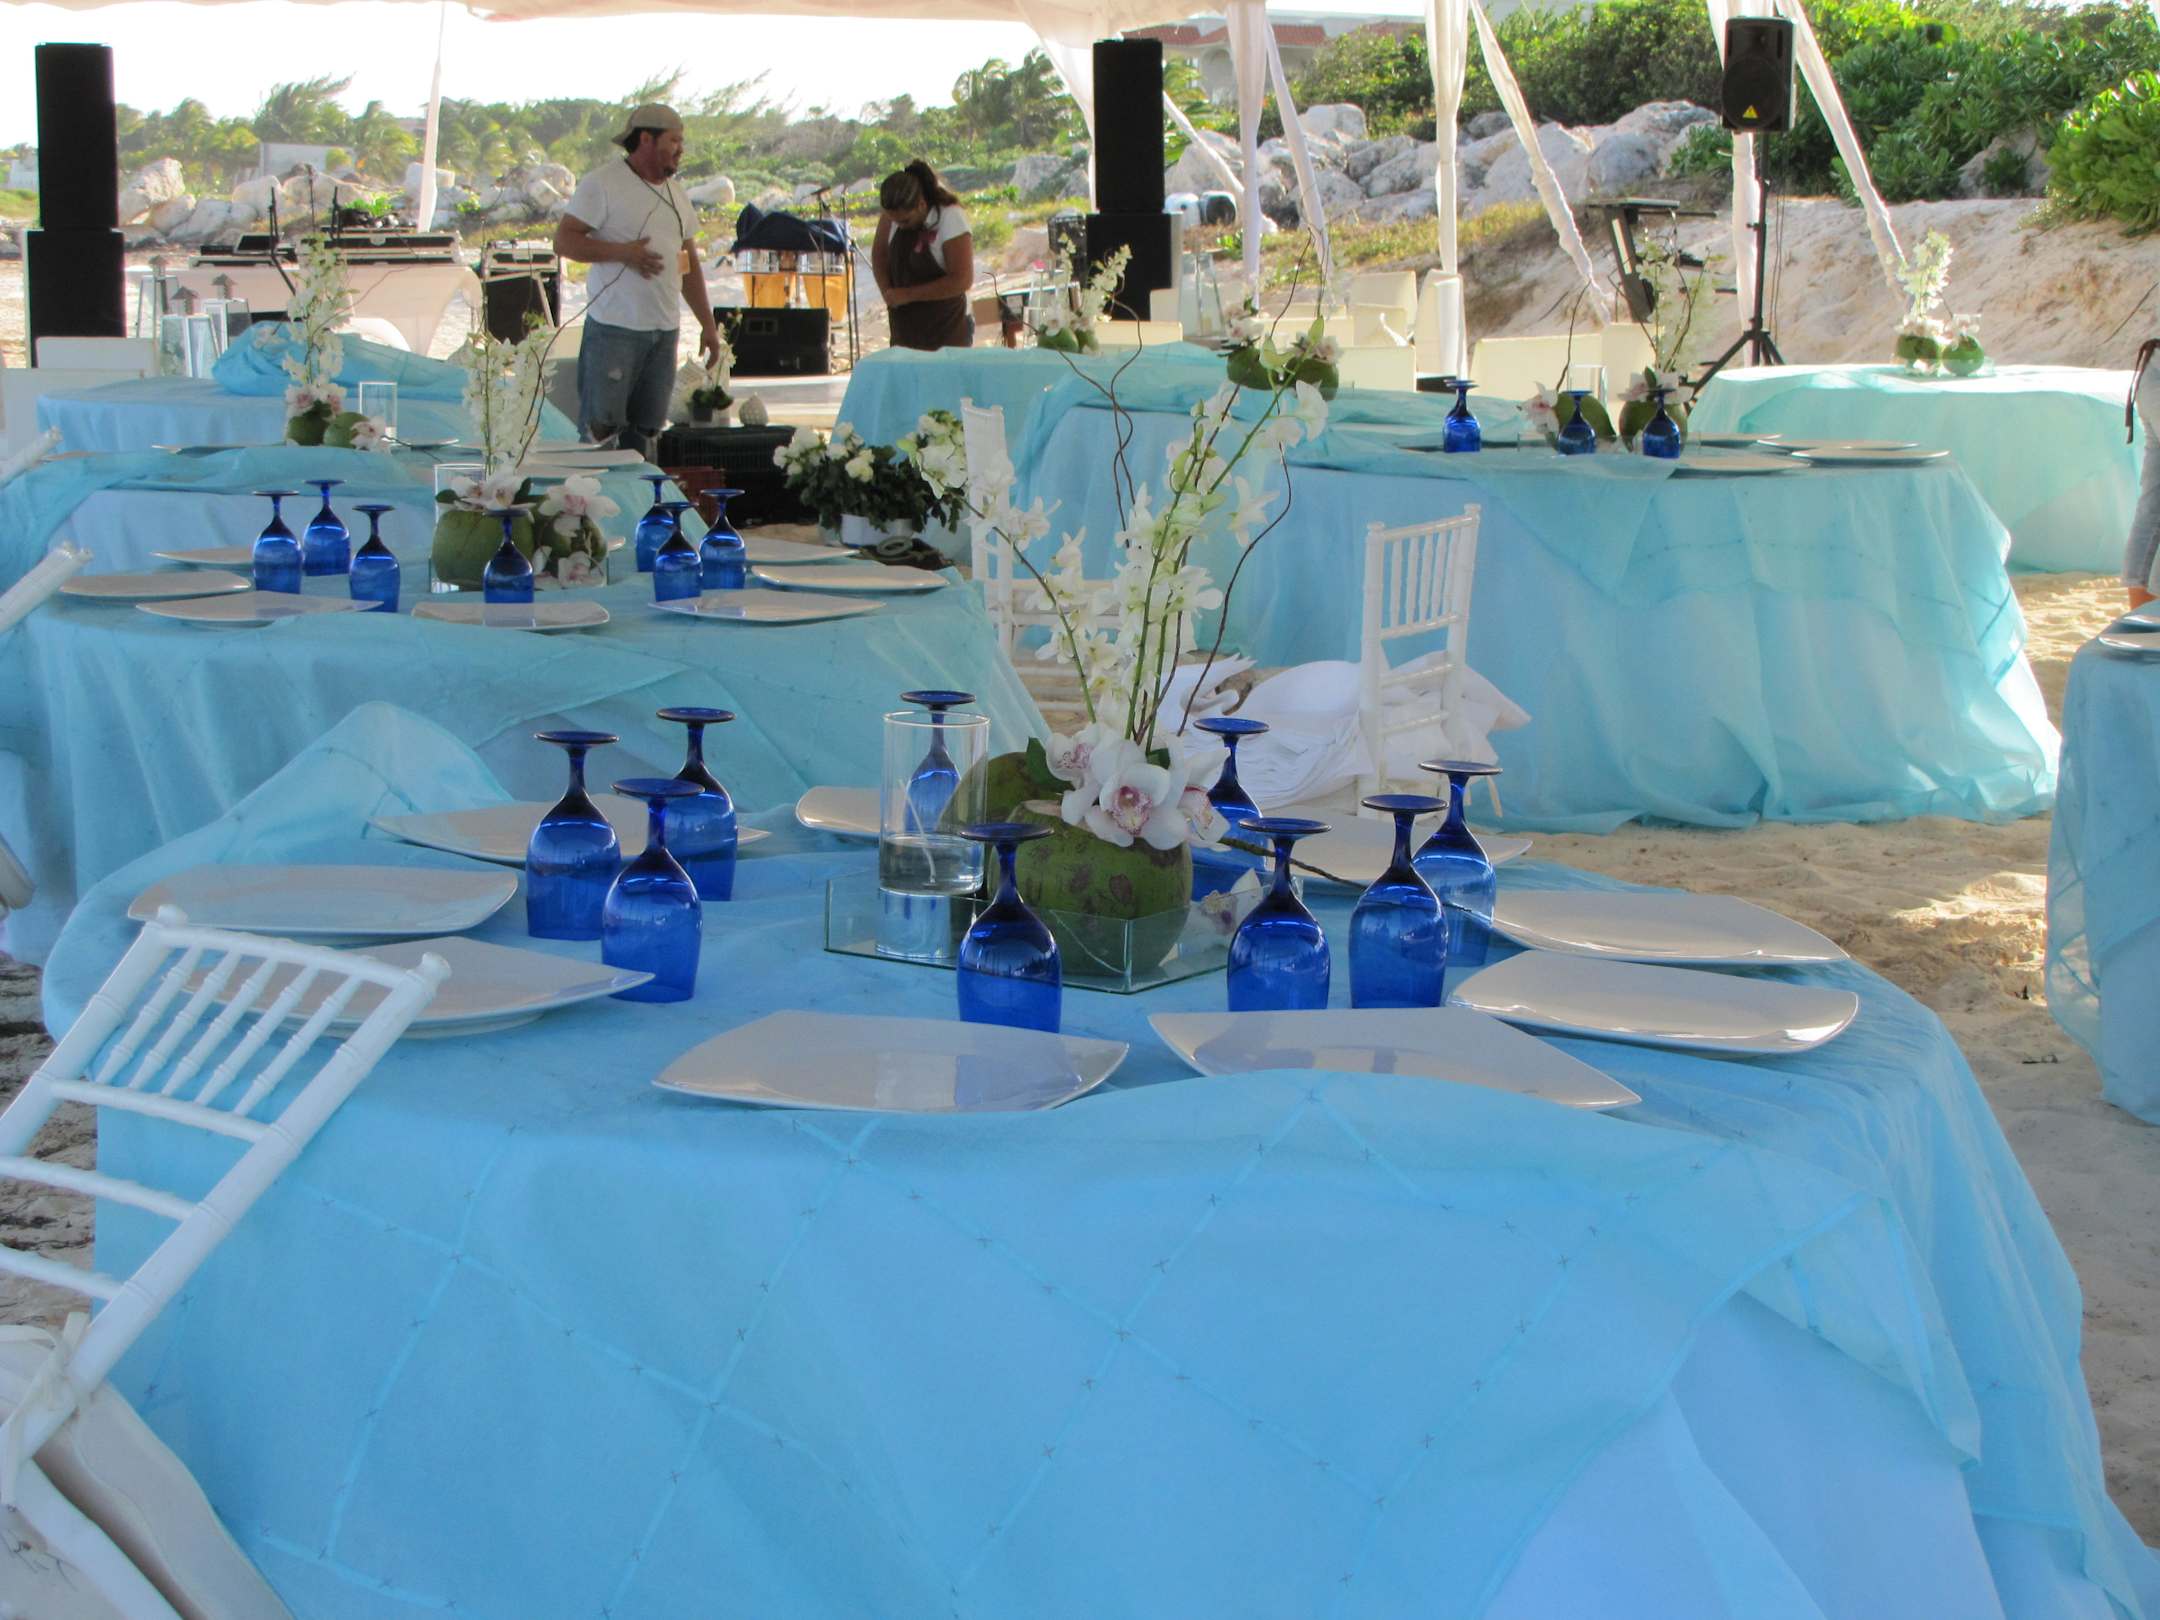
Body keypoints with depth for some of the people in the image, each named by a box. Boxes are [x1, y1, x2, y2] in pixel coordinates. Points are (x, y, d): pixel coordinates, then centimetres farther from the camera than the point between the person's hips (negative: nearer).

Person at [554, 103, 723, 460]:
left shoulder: (677, 193, 17)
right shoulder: (602, 183, -5)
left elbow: (690, 264, 22)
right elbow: (564, 241, -9)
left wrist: (708, 324, 17)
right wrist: (623, 252, -19)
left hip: (665, 329, 7)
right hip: (614, 327, -7)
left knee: (647, 428, 7)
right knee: (601, 424, -10)